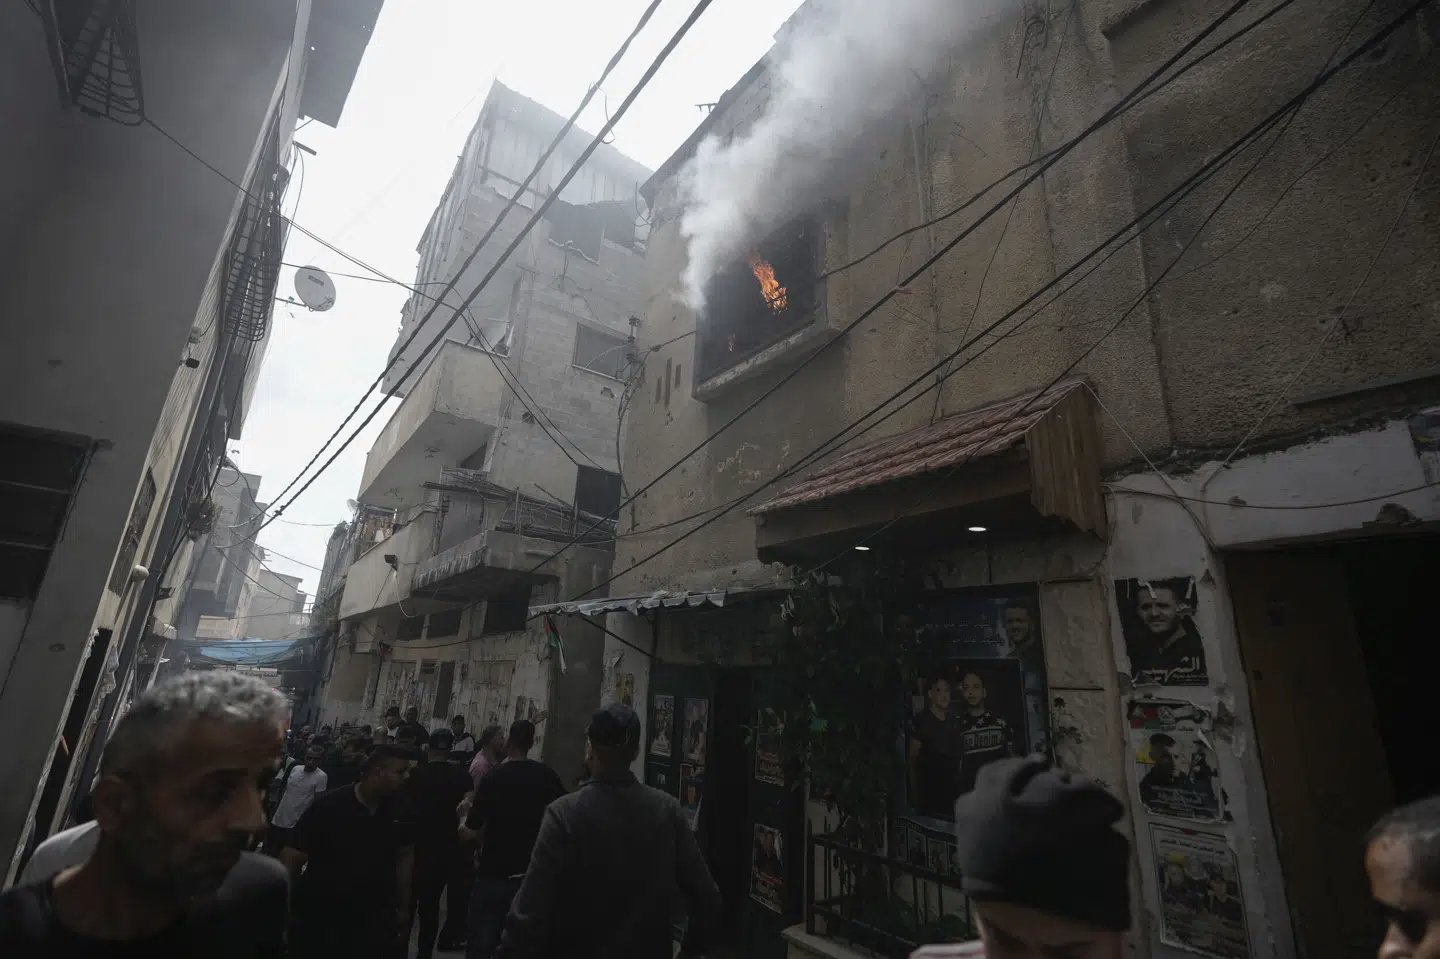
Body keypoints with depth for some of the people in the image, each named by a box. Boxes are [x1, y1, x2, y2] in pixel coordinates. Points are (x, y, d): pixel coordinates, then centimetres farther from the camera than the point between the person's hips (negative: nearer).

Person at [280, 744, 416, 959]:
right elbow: (292, 858, -14)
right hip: (318, 918, -3)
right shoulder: (328, 806, -18)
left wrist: (403, 907, 7)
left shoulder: (399, 812, -6)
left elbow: (405, 856, 4)